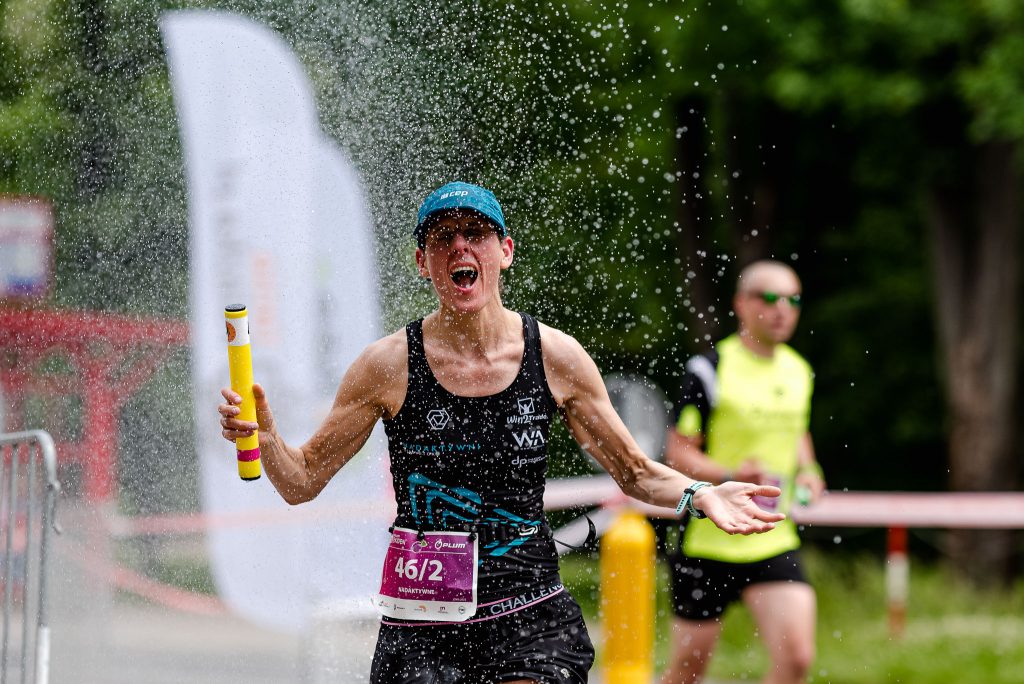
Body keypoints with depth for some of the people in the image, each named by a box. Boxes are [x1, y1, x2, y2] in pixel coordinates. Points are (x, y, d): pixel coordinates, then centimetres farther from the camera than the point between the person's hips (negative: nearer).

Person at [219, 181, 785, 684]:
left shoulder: (557, 359, 0)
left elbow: (634, 472, 11)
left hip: (530, 619, 0)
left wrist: (699, 496, -7)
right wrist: (263, 435, -16)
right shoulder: (389, 366, -3)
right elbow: (303, 481, 4)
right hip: (421, 622, 0)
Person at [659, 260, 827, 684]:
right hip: (708, 541, -4)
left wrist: (806, 471, 6)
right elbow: (677, 453, -9)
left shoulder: (799, 371, 9)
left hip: (774, 542, 4)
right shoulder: (709, 370, -10)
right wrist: (730, 476, -26)